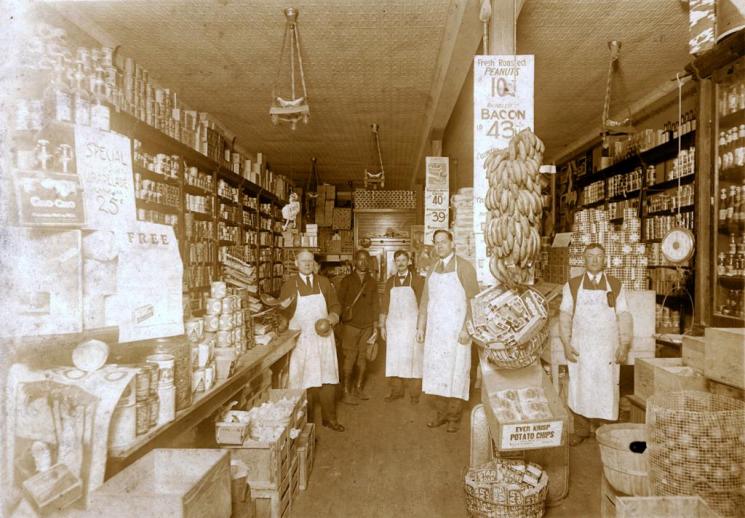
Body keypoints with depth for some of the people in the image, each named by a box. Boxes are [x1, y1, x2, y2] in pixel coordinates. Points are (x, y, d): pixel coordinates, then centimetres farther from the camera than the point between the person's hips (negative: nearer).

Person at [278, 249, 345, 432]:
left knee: (327, 378, 5)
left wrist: (333, 316, -7)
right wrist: (285, 305, -18)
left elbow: (335, 305, 13)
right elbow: (283, 312, 4)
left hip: (323, 337, 2)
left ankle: (329, 418, 17)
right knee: (304, 378, 1)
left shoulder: (324, 282, 8)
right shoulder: (289, 284, 2)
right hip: (301, 338, -2)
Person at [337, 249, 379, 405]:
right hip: (351, 325, -3)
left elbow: (375, 305, 11)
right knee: (350, 358, -2)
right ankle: (346, 392, 6)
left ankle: (358, 388, 21)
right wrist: (344, 311, -14)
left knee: (363, 357, 7)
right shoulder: (347, 280, 2)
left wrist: (375, 327, 8)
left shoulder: (372, 282, 11)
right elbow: (339, 301, 3)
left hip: (367, 326, 3)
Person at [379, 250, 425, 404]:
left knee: (412, 357, 1)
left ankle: (414, 393, 9)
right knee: (393, 358, 5)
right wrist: (382, 326, 7)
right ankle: (396, 391, 15)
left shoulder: (417, 280, -2)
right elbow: (384, 304, 10)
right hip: (393, 324, 3)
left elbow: (422, 304, -2)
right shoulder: (390, 281, 8)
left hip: (411, 324, -3)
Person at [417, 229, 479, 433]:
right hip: (435, 330, 5)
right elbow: (425, 301, 14)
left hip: (456, 330, -5)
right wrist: (421, 327, 9)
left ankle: (454, 416, 14)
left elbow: (474, 299, -10)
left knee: (456, 372, 1)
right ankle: (441, 413, 21)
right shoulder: (432, 271, 12)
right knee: (435, 371, 8)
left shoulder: (464, 267, -6)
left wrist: (467, 328, -15)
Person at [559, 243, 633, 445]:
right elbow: (565, 316, 2)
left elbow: (624, 317, 3)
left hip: (607, 348, 0)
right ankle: (581, 430, 19)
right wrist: (566, 344, -5)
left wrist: (624, 346, -4)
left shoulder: (615, 286, 5)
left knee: (607, 389, 4)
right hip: (580, 348, 0)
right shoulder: (572, 285, 4)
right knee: (580, 388, 5)